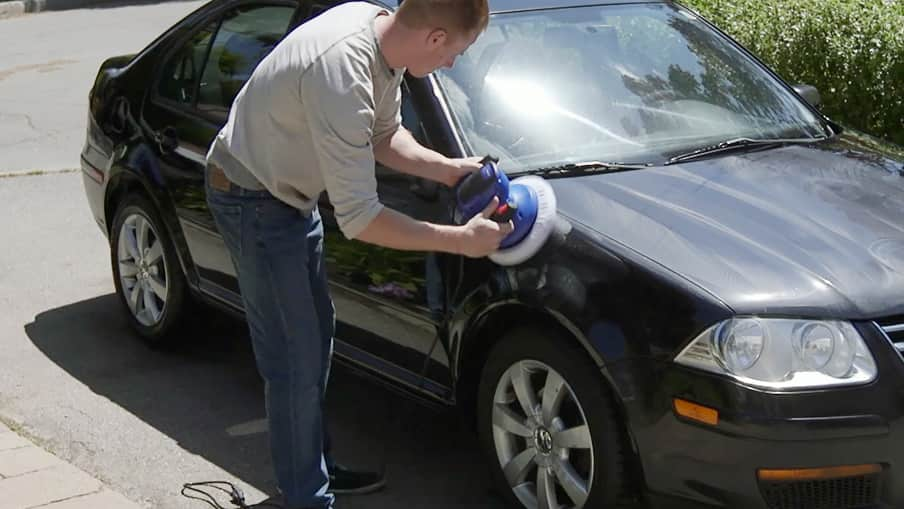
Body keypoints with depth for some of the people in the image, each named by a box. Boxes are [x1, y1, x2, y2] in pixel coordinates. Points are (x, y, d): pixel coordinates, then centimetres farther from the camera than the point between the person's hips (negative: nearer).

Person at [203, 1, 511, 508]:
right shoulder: (342, 72, -37)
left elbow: (385, 134, 8)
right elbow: (358, 219, -35)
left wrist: (446, 169, -8)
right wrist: (460, 240, -28)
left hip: (291, 191, 10)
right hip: (254, 199, -10)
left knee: (317, 334, 19)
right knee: (296, 362, -4)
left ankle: (318, 467, 35)